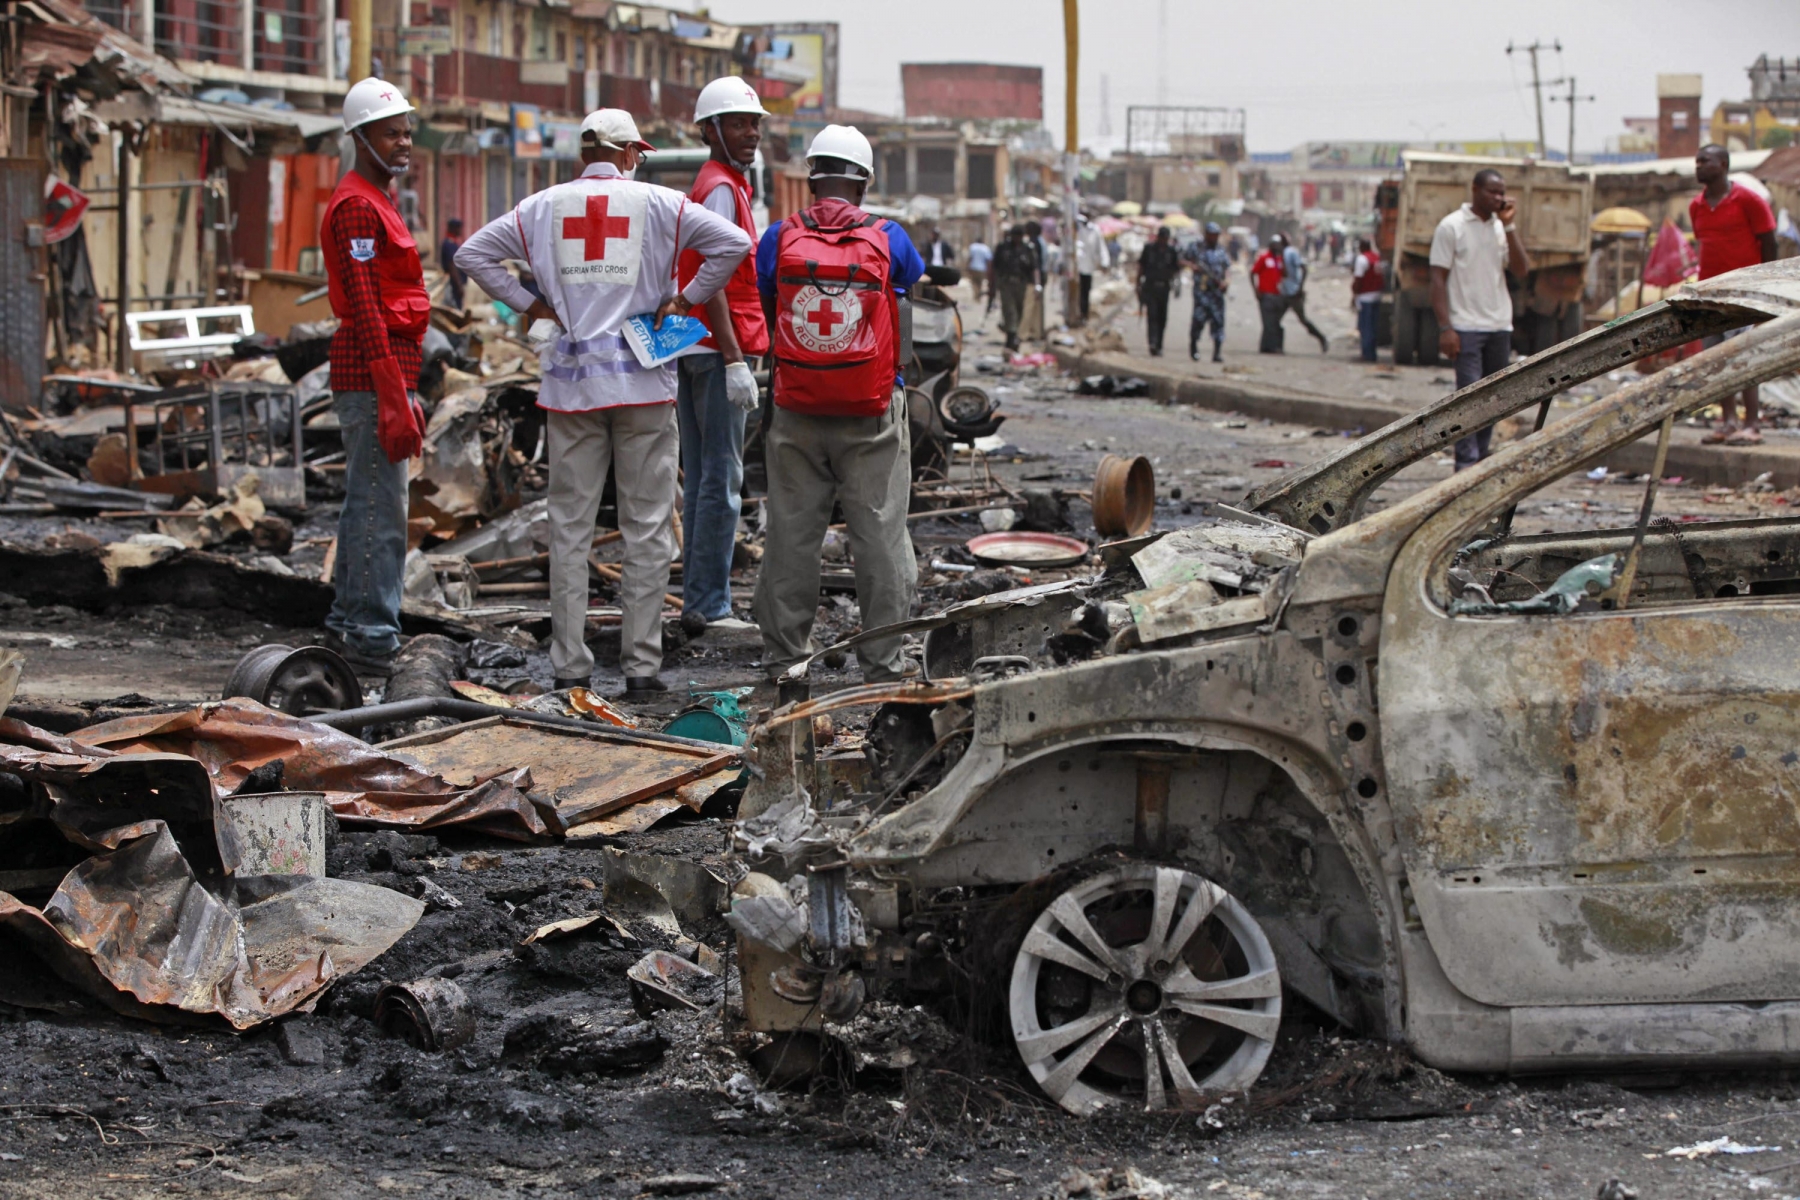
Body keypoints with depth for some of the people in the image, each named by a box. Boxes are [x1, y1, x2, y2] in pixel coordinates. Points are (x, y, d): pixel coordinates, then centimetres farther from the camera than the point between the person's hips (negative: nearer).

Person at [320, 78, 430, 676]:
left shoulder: (375, 201, 20)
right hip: (376, 372, -11)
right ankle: (372, 634, -8)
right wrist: (395, 397, -23)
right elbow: (364, 307, -20)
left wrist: (403, 390, 23)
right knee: (382, 509, -10)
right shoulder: (358, 206, -13)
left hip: (378, 372, 11)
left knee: (366, 503, 16)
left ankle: (348, 622, 23)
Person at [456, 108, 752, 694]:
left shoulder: (544, 206, 7)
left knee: (570, 525, 7)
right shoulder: (659, 204, -1)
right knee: (647, 525, 3)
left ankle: (570, 664, 8)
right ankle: (641, 663, 2)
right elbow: (734, 243, -7)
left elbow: (473, 253, 9)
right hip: (642, 380, -2)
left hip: (571, 381, 2)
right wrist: (686, 299, 0)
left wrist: (529, 304, 9)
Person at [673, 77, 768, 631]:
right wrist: (734, 360, -22)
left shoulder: (719, 185, 19)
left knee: (701, 478, 12)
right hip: (716, 348, -10)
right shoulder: (722, 189, -12)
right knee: (722, 480, -8)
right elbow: (711, 283, -19)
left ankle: (698, 599, 16)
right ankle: (708, 604, -8)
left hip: (693, 349, 10)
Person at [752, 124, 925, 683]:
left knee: (791, 533, 10)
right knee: (879, 533, 5)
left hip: (796, 412, 1)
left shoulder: (779, 239, -2)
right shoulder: (888, 240, -4)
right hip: (872, 414, -1)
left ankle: (783, 653, 15)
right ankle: (883, 661, 6)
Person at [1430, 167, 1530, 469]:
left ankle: (1481, 457, 15)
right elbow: (1438, 279, -7)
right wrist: (1445, 328, -15)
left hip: (1499, 327, 6)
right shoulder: (1452, 226, -3)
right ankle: (1467, 463, -10)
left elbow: (1521, 270, 2)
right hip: (1466, 327, -6)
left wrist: (1509, 226, -3)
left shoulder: (1501, 228, 12)